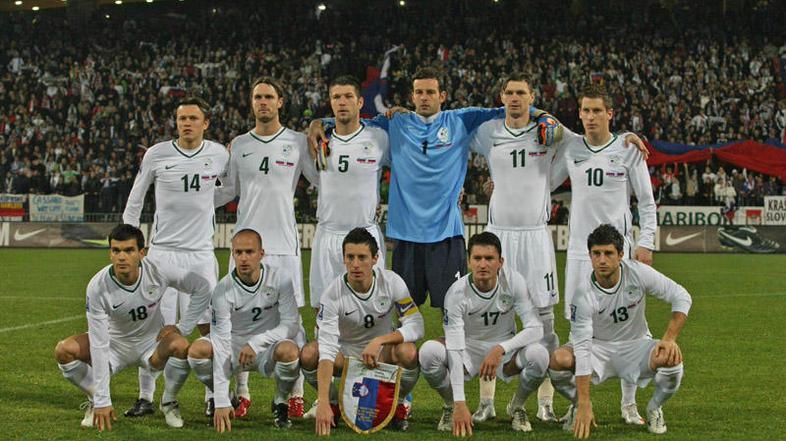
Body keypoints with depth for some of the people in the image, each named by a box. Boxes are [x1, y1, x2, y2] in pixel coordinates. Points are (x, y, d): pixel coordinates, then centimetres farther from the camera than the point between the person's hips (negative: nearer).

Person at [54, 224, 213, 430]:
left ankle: (169, 402, -4)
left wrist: (183, 328, -15)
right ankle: (95, 401, 3)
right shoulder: (97, 286, -26)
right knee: (64, 350, -23)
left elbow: (203, 287, -9)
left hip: (153, 340, 0)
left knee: (181, 346, -33)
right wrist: (102, 401, -28)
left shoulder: (158, 272, -25)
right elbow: (99, 344, -26)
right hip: (115, 342, 0)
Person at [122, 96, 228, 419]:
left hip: (201, 253, 1)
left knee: (210, 326, -1)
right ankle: (146, 398, 7)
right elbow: (134, 201, 9)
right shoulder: (156, 154, -1)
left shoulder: (219, 155, 1)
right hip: (162, 250, -1)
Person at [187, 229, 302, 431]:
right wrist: (222, 402, -27)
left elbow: (291, 325, -15)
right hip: (234, 348, 1)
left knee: (289, 351, -35)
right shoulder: (223, 289, -16)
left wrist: (256, 343, -32)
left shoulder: (280, 279, -14)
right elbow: (221, 343, -21)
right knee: (197, 350, -27)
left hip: (268, 348, -1)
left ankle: (281, 403, -3)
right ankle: (218, 398, 4)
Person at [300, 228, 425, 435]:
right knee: (308, 354, -30)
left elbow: (416, 326, -18)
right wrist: (323, 403, -43)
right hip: (345, 353, 0)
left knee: (409, 352, -34)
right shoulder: (332, 295, -24)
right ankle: (334, 403, 0)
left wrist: (378, 341, -34)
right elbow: (327, 349, -32)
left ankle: (397, 405, -3)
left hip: (383, 352, 0)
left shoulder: (391, 282, -18)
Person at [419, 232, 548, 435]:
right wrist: (460, 404, -35)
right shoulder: (457, 292, -24)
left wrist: (500, 349, -38)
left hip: (506, 349, 1)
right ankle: (450, 406, 0)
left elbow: (536, 329, -22)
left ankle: (517, 407, 0)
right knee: (429, 351, -31)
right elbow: (455, 350, -28)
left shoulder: (514, 281, -20)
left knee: (539, 354, -32)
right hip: (469, 349, 0)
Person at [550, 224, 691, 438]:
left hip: (636, 346, 1)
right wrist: (584, 405, -34)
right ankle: (578, 404, 5)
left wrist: (669, 339, -25)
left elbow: (681, 297, -10)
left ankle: (655, 408, 1)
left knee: (671, 358, -31)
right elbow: (581, 348, -29)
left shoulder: (638, 272, -19)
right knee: (557, 360, -30)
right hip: (599, 347, -1)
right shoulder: (584, 294, -25)